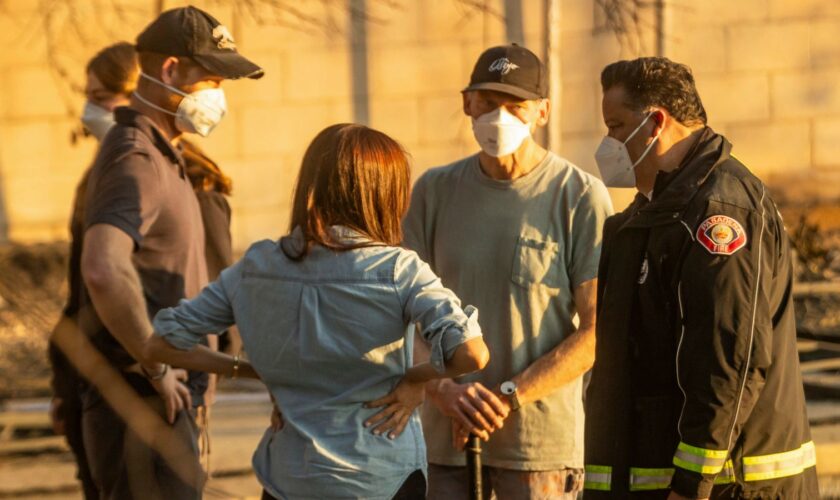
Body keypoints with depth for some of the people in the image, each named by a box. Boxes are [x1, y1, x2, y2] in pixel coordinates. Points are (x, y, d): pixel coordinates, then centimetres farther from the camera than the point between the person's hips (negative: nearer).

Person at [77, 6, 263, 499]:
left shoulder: (161, 157, 16)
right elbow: (104, 271, -34)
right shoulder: (136, 160, -17)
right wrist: (157, 368, -24)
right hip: (140, 400, -10)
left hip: (160, 395, 10)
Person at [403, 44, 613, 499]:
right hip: (446, 438, 3)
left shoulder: (581, 197, -3)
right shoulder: (434, 191, 9)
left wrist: (508, 397, -14)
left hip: (541, 436, -3)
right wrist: (441, 389, -12)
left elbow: (598, 330, -6)